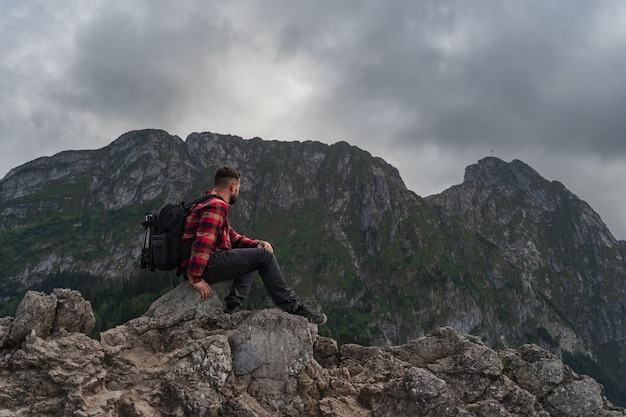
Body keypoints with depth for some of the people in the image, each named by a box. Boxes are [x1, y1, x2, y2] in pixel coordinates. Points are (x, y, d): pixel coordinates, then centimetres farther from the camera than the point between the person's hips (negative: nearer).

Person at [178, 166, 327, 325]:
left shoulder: (212, 204, 24)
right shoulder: (217, 206, -11)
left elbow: (233, 238, 24)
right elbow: (203, 242, -25)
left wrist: (257, 244, 8)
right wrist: (195, 279, -28)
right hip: (204, 266, -11)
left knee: (254, 253, 22)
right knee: (263, 256, -10)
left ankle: (233, 304, 6)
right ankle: (291, 306, -4)